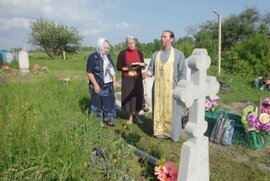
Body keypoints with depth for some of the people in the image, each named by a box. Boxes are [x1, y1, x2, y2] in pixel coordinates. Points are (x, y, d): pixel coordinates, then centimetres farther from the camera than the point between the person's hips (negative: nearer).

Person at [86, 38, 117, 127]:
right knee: (98, 103, 3)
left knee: (109, 102, 12)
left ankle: (108, 120, 26)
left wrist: (114, 81, 9)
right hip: (98, 85, -7)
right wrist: (95, 85, -19)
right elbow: (89, 72, -14)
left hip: (108, 85, 7)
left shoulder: (108, 56, 10)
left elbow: (112, 70, 16)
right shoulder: (93, 57, -11)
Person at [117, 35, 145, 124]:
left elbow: (143, 66, 8)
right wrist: (128, 68, -17)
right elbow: (118, 67, -2)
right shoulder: (122, 53, -1)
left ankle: (137, 117, 19)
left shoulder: (139, 53, 5)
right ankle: (130, 117, 16)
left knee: (138, 96, 3)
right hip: (127, 79, -2)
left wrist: (139, 67, -15)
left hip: (137, 79, 2)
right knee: (128, 97, 0)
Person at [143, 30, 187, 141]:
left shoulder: (178, 54, 0)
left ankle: (172, 134, 17)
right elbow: (151, 68, 10)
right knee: (158, 110, 8)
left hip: (171, 88, -3)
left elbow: (182, 73, -2)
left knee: (171, 111, 3)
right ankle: (159, 131, 22)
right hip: (158, 87, 3)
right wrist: (147, 73, -13)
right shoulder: (156, 54, 10)